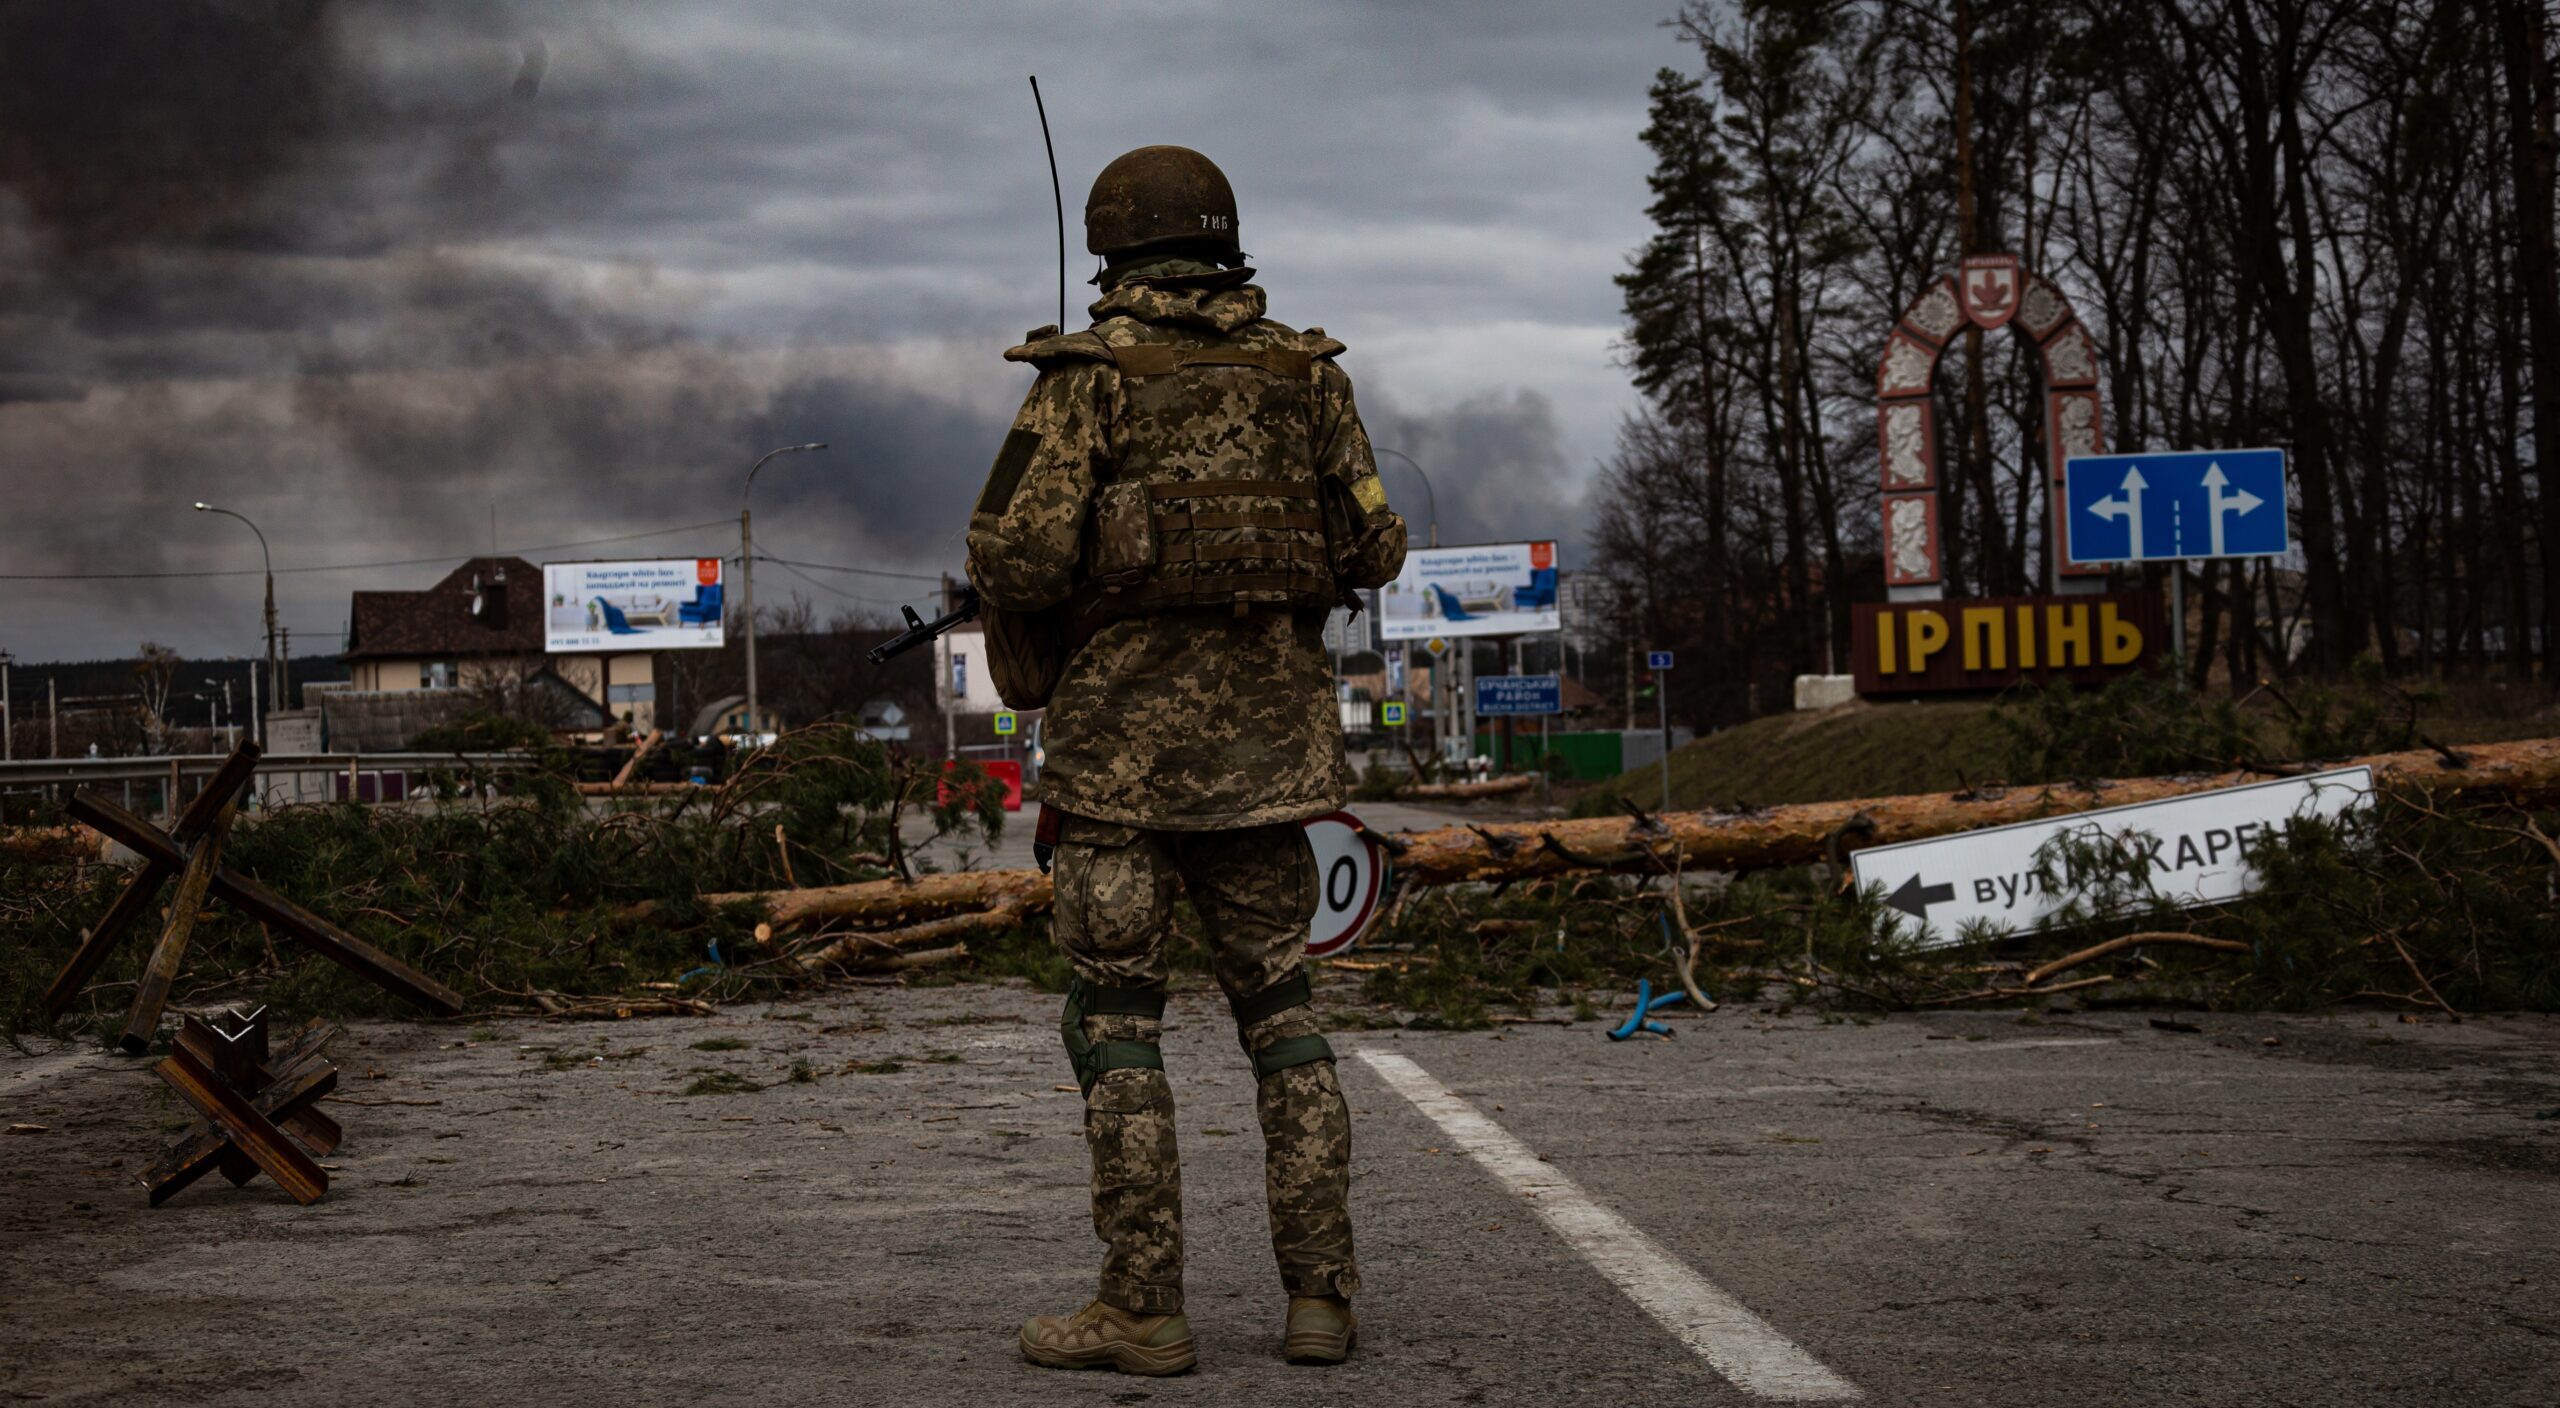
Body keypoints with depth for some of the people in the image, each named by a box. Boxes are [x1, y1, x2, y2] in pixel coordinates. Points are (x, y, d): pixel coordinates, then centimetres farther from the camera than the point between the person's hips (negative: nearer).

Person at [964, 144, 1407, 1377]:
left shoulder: (1089, 374, -6)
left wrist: (1050, 607, 8)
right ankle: (1319, 1295, 8)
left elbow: (1016, 555, -13)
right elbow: (1374, 549, 7)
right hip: (1264, 733, 4)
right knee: (1278, 1010, 11)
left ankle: (1142, 1308, 1)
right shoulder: (1303, 373, 6)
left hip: (1124, 731, -4)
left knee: (1116, 1019, 2)